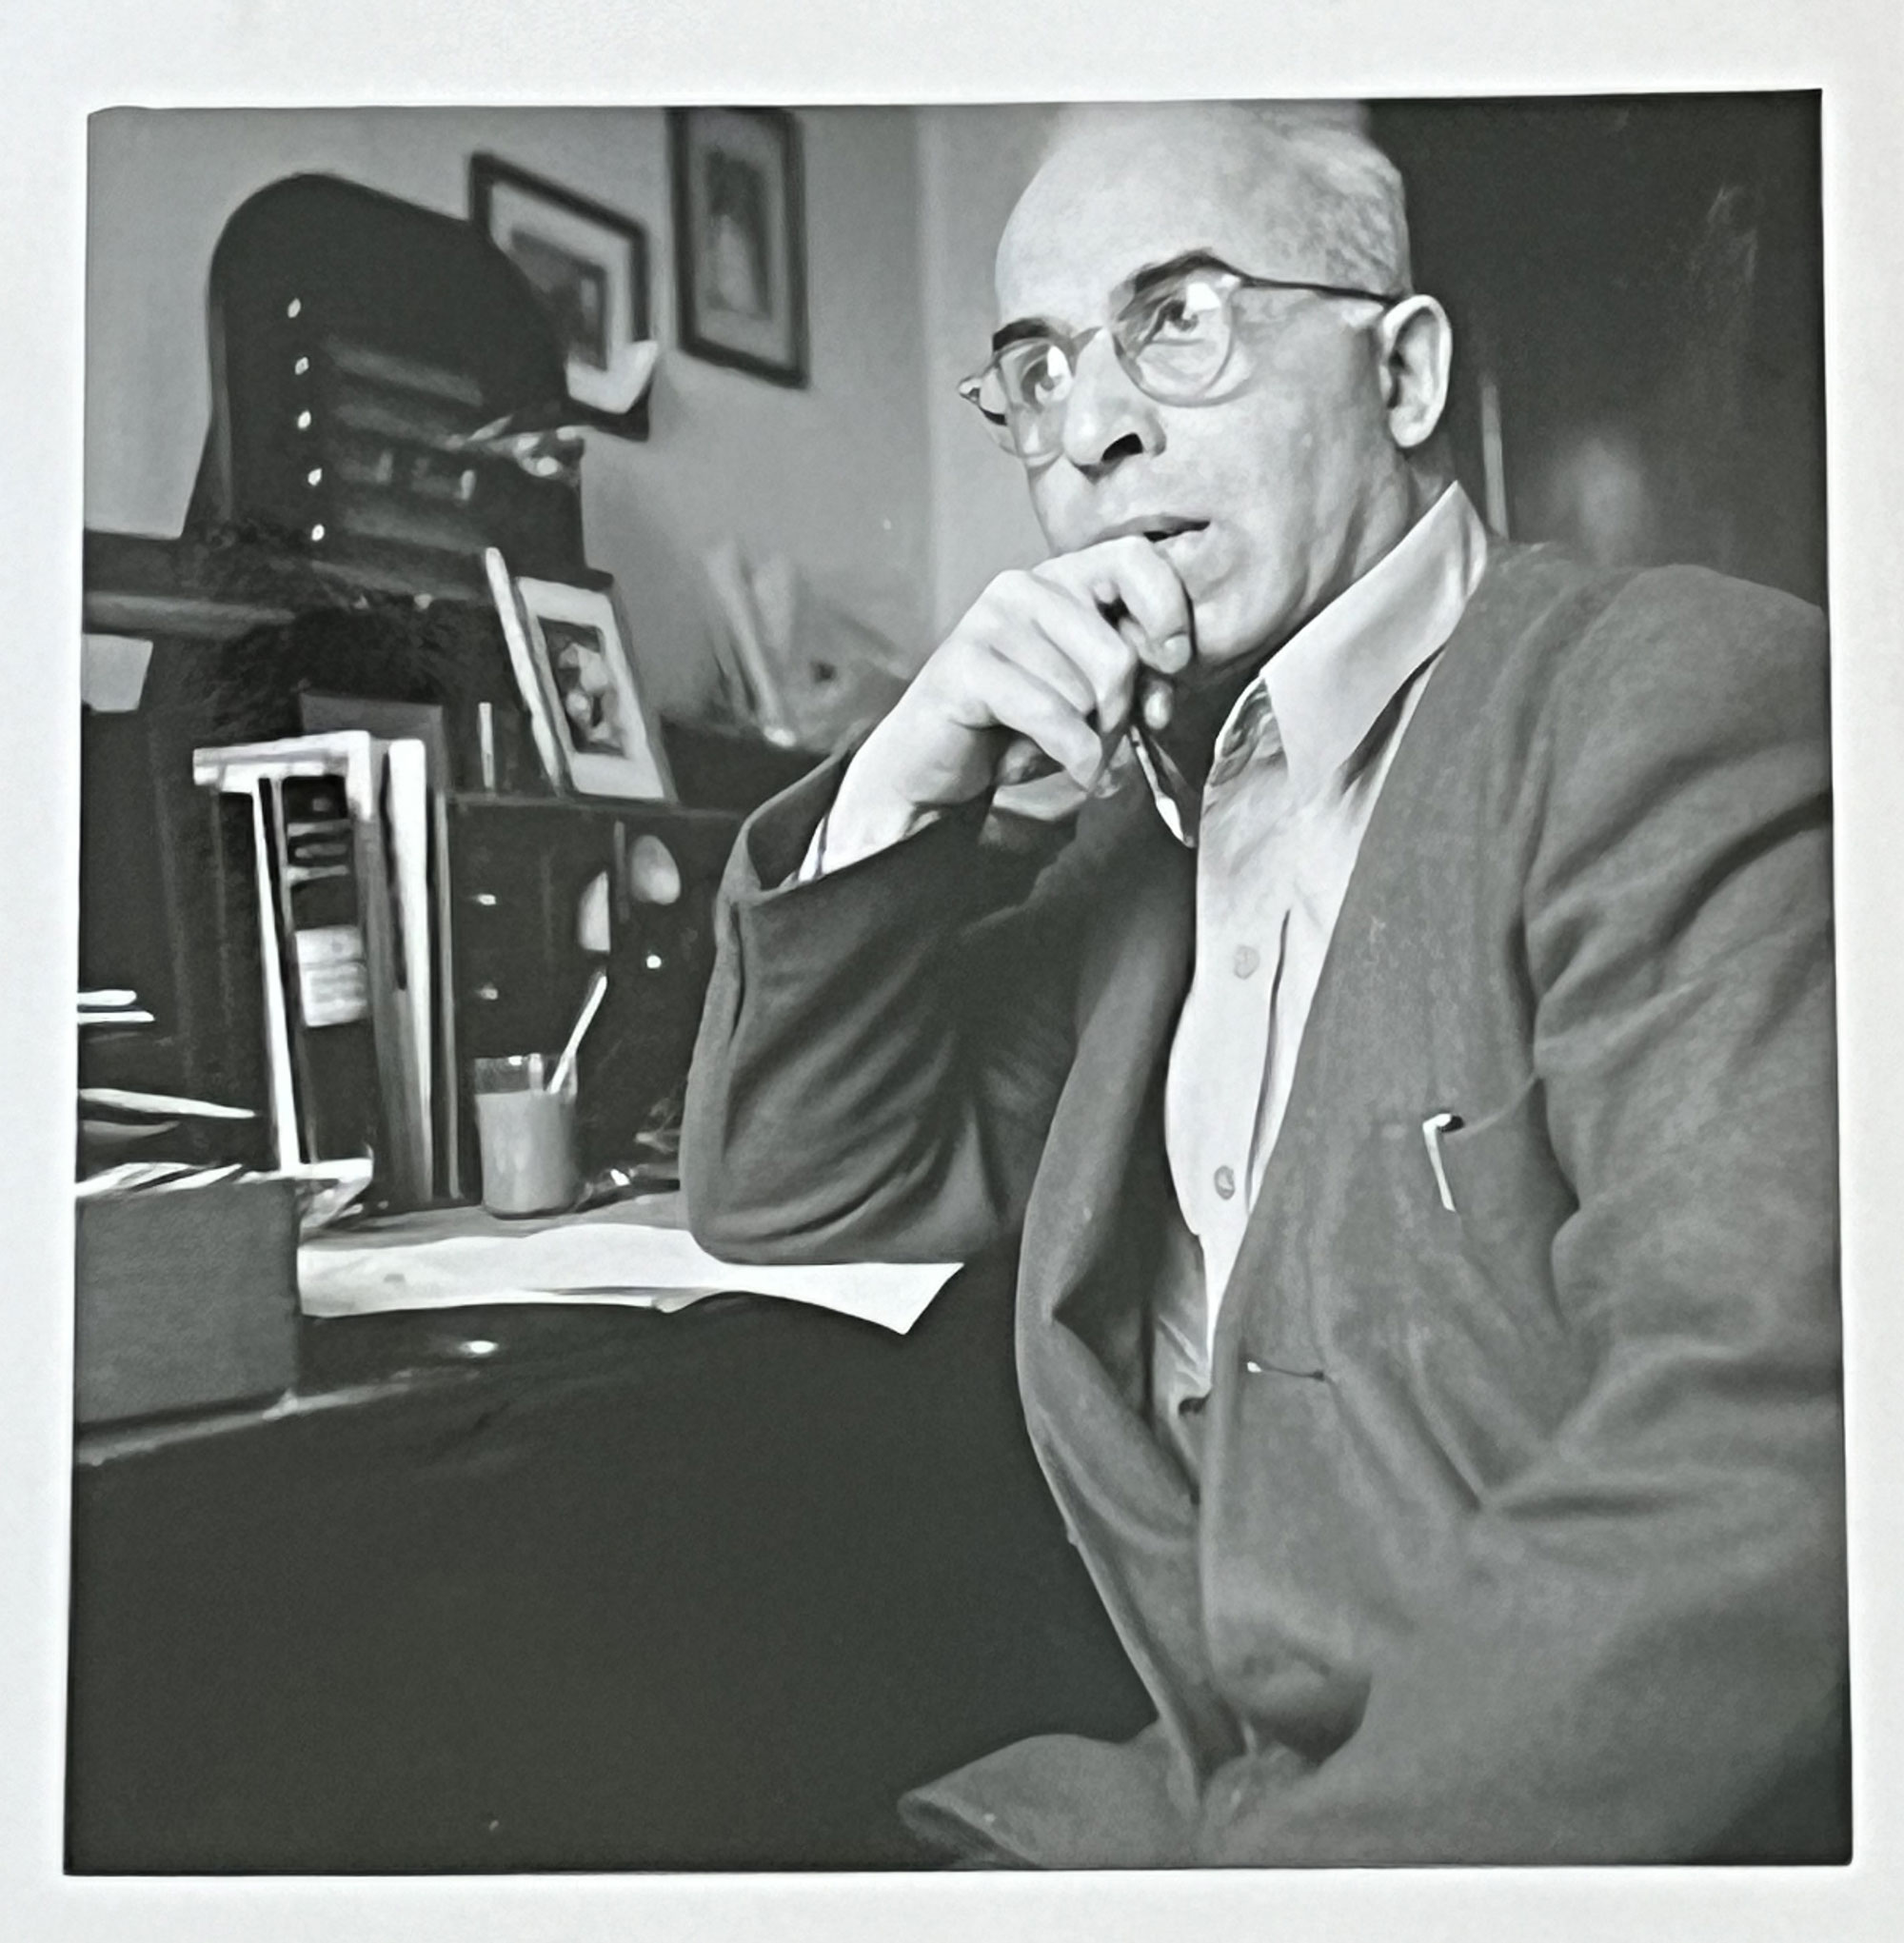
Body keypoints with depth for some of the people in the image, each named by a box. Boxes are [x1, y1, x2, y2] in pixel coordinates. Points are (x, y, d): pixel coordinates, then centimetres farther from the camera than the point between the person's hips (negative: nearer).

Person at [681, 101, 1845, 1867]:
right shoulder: (1160, 811, 10)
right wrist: (907, 782, -3)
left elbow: (1772, 1449, -23)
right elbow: (786, 1195, 11)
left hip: (1632, 1839, -5)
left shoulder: (1674, 697, -12)